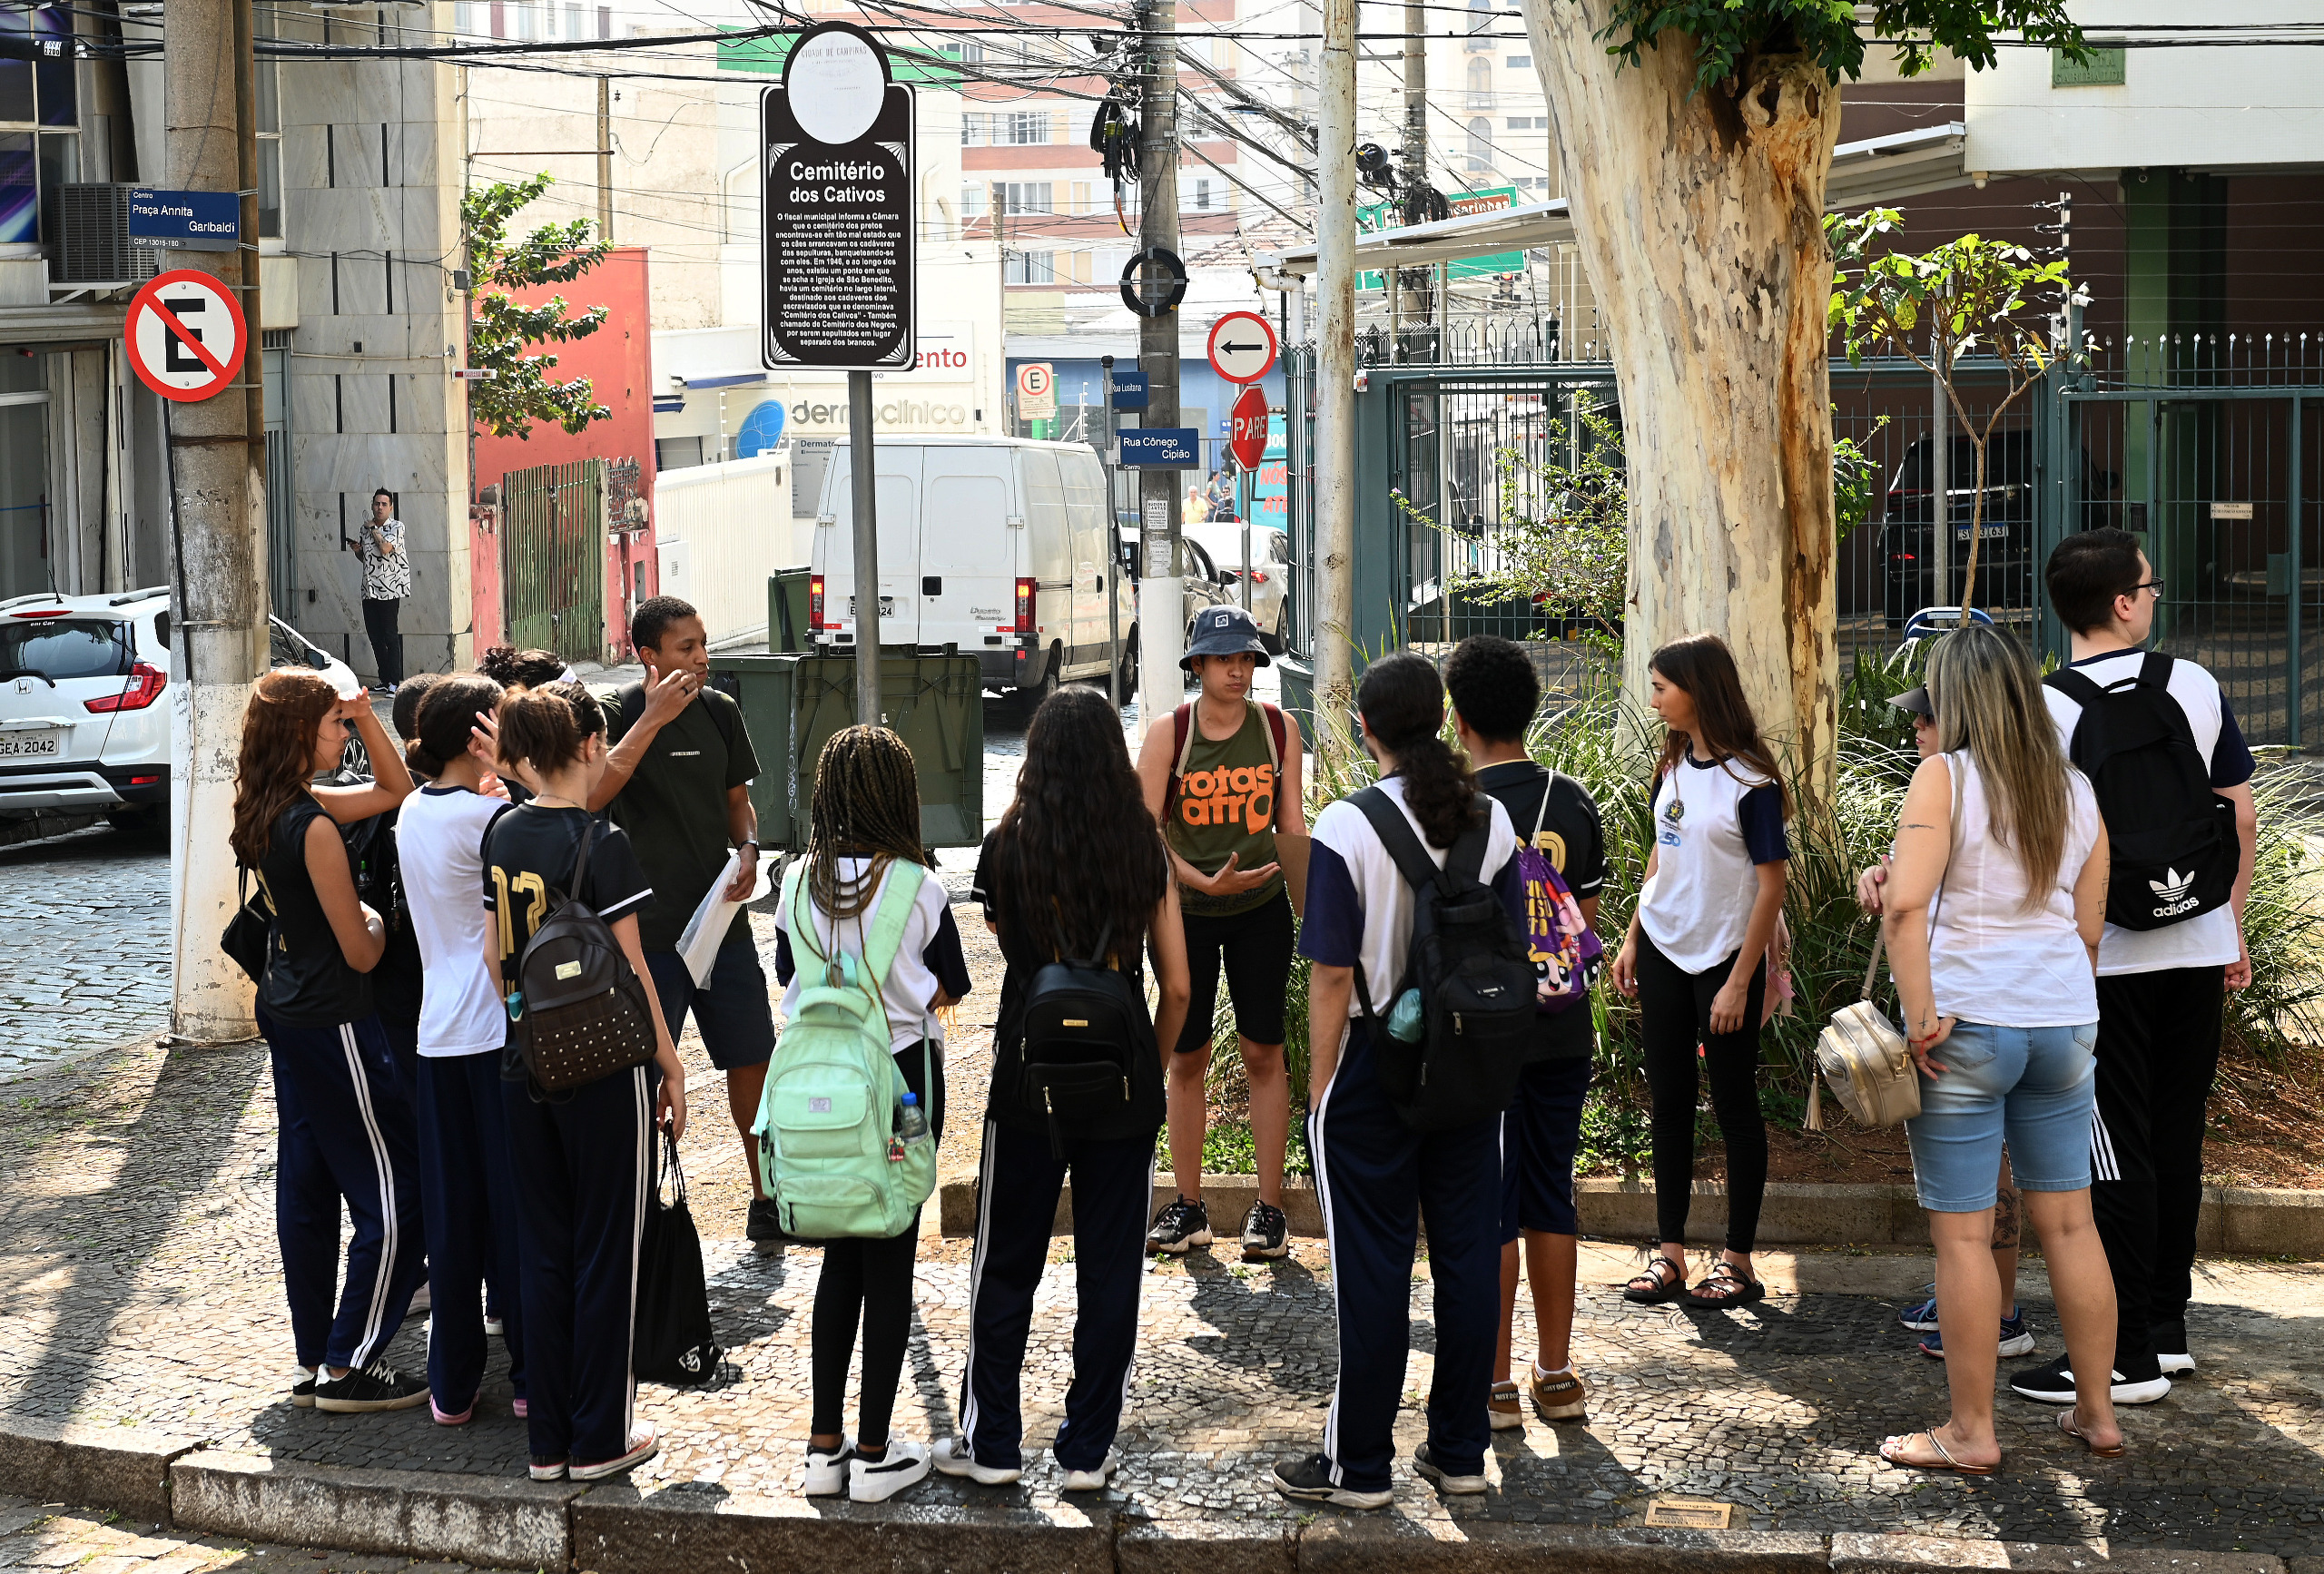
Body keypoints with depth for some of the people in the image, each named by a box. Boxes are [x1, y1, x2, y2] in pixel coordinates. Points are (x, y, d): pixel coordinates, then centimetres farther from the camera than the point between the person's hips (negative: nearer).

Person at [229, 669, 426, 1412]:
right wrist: (378, 923, 6)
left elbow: (395, 789, 15)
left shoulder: (266, 813, 6)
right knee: (392, 1196, -1)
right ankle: (350, 1367, 3)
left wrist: (365, 717, 1)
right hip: (332, 1021, -10)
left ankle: (314, 1362, 21)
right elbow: (359, 953, -16)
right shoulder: (314, 826, -21)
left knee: (305, 1186, 14)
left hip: (284, 1013, 10)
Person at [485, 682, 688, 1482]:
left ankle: (548, 1439, 17)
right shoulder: (603, 844, -16)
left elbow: (497, 956, 9)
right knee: (605, 1252, 5)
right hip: (604, 1070, -6)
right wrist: (671, 1063, -4)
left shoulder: (502, 835, 3)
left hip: (525, 1068, 6)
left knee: (542, 1250, 12)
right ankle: (599, 1439, 11)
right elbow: (629, 969, -13)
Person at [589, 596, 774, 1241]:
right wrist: (653, 719, -27)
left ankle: (767, 1198, 22)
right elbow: (591, 796, -25)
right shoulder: (621, 714, -9)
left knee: (752, 1059, 8)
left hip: (723, 919, 5)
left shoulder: (720, 712, 7)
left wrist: (747, 850, -3)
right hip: (651, 928, -5)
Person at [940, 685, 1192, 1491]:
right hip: (1123, 1078, 1)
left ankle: (990, 1442, 18)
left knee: (1006, 1266, 11)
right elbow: (1177, 986, 1)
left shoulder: (1010, 845, -5)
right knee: (1109, 1267, 9)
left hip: (1030, 1073, -1)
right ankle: (1088, 1448, 14)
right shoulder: (1145, 851, -1)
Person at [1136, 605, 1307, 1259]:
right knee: (1186, 1057, 5)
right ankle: (1188, 1206, 15)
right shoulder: (1168, 733, -6)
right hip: (1184, 910, -1)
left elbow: (1292, 822, 6)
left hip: (1261, 909, 1)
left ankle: (1269, 1207, 7)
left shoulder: (1279, 728, 0)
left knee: (1263, 1052, 1)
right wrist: (1205, 882, -24)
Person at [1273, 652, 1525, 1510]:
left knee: (1373, 1267, 2)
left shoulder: (1348, 825, -14)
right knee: (1468, 1253, 10)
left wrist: (1319, 1087, -5)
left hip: (1375, 1059, -4)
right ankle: (1459, 1451, 19)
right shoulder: (1491, 820, 0)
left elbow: (1332, 974, -13)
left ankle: (1359, 1464, 10)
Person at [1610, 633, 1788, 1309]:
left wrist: (1740, 982, -17)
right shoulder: (1673, 767, 6)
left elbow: (1771, 887, -14)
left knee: (1733, 1106, 2)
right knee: (1668, 1102, 8)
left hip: (1725, 959, -7)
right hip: (1664, 955, 7)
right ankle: (1671, 1255, 15)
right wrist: (1632, 940, 12)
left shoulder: (1749, 781, -14)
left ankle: (1738, 1261, 10)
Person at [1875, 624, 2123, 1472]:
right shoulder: (2076, 789, 8)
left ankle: (1970, 1432, 7)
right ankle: (2097, 1411, 22)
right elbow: (2089, 925, 12)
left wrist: (1920, 1013, -16)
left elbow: (1906, 903, -20)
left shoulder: (1943, 777, -8)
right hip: (2065, 1021, 5)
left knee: (1962, 1234, 2)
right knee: (2069, 1221, 14)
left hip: (1965, 1027, -5)